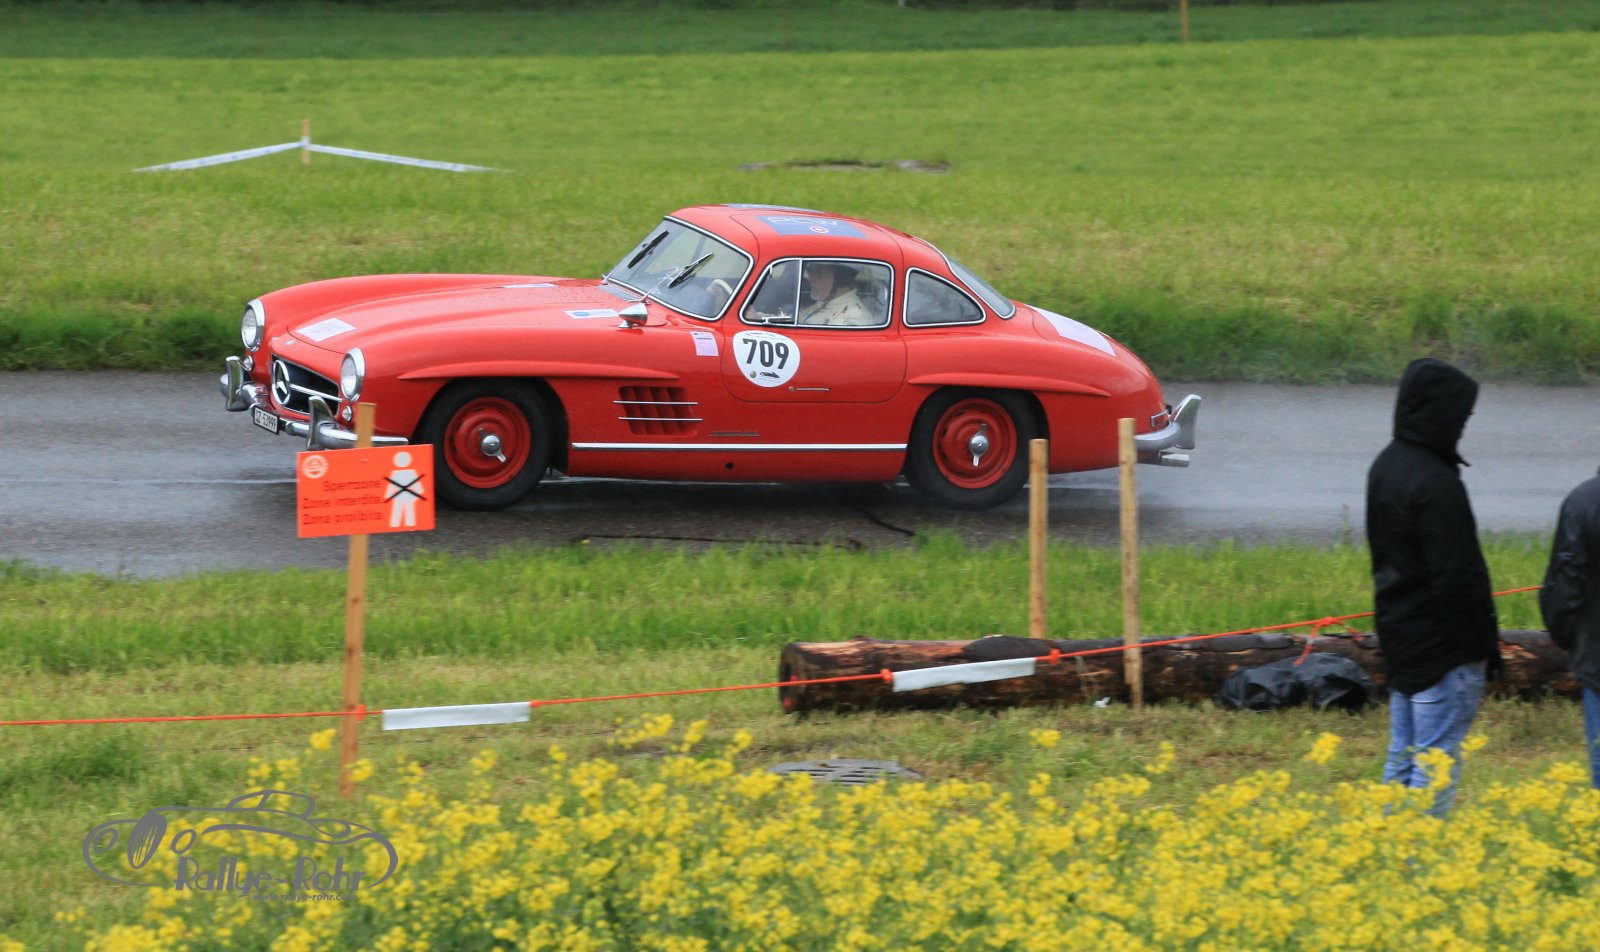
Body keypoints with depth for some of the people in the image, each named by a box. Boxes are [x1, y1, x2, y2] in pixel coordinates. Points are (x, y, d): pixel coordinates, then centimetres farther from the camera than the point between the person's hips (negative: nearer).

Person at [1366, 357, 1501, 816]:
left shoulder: (1386, 466, 7)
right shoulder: (1435, 483, -22)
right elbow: (1457, 577, -22)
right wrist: (1482, 644, -14)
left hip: (1399, 636, 9)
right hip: (1444, 648, -9)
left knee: (1401, 758, 16)